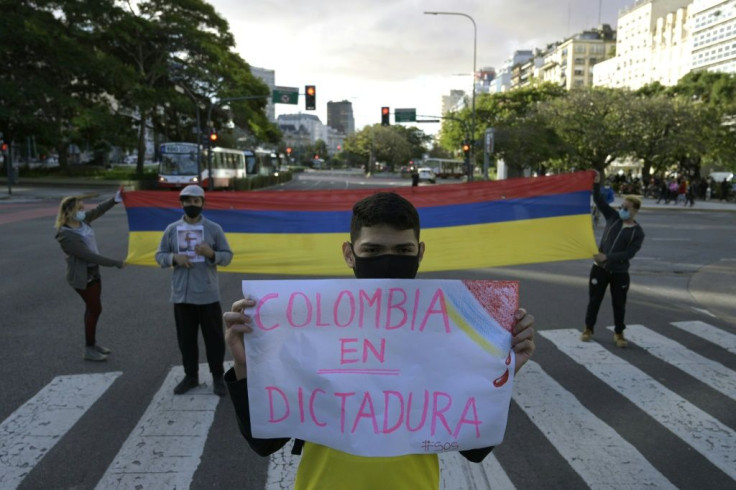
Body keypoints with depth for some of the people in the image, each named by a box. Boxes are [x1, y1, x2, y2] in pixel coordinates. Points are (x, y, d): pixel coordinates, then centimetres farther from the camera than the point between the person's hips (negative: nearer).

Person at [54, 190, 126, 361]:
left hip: (93, 272, 8)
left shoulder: (82, 220, -3)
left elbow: (98, 210, 13)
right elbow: (88, 255, -28)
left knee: (92, 308, 17)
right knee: (95, 309, -1)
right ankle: (89, 350, 12)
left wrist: (115, 199, -2)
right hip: (82, 277, -8)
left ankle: (92, 343, 32)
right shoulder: (66, 235, -26)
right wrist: (115, 263, -25)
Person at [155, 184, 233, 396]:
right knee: (186, 338, 13)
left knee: (214, 337, 5)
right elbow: (159, 255, 8)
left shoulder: (214, 228, -2)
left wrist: (211, 254, -20)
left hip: (208, 295, -2)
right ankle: (190, 376, 29)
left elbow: (227, 255, 0)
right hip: (181, 295, 3)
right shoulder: (171, 229, 4)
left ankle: (218, 377, 19)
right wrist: (174, 258, -13)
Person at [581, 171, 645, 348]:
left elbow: (629, 253, -18)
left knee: (619, 304, 8)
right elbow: (599, 201, -5)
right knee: (594, 300, 10)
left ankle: (619, 333, 25)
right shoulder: (613, 217, 0)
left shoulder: (638, 232, -8)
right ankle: (588, 329, 24)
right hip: (600, 268, 2)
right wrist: (596, 184, -19)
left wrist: (607, 257, -28)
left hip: (620, 272, -2)